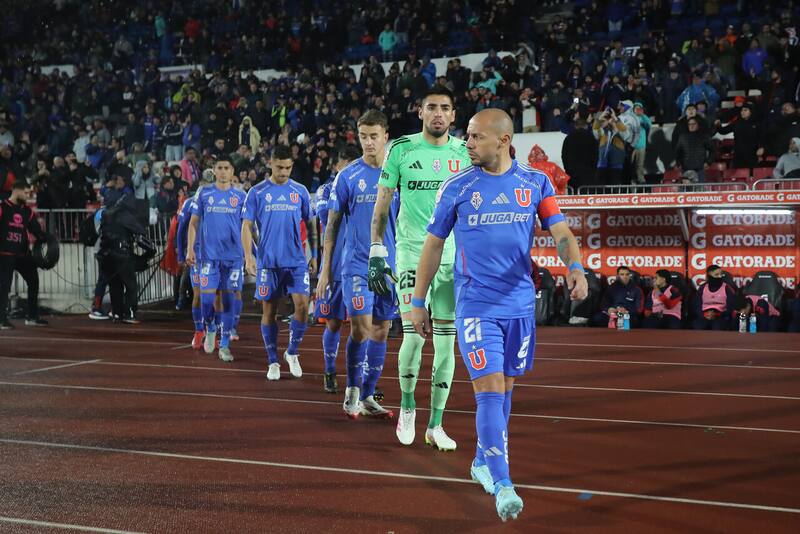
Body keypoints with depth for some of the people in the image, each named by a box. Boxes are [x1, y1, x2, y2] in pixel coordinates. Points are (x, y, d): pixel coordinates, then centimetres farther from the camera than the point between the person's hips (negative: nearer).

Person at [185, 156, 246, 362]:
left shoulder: (240, 197, 6)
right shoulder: (204, 194, 5)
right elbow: (194, 223, 7)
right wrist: (190, 249, 0)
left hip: (233, 255, 1)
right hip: (209, 254, -1)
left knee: (228, 299, 2)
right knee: (207, 297, -8)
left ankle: (224, 345, 10)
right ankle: (210, 329, 22)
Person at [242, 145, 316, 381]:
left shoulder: (300, 191, 6)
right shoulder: (257, 192, 2)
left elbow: (310, 225, 12)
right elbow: (247, 226, 1)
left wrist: (315, 255, 8)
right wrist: (248, 255, -10)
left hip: (296, 261, 1)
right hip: (267, 262, -1)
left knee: (302, 304, -12)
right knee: (269, 311, 4)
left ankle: (292, 352, 9)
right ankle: (273, 362, 16)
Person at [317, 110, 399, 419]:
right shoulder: (347, 176, 0)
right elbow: (333, 224, 3)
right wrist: (325, 269, -1)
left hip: (391, 265, 3)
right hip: (357, 265, -3)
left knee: (381, 331, 6)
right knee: (361, 329, -12)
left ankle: (367, 397, 18)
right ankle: (352, 388, 9)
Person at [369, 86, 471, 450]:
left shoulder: (465, 153, 7)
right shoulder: (401, 149, 1)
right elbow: (382, 205, 4)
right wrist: (376, 253, -2)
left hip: (454, 256, 2)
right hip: (411, 253, -2)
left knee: (446, 340, 3)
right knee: (414, 336, -8)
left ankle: (435, 424, 14)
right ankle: (407, 404, 19)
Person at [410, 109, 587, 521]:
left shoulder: (536, 183, 3)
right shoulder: (456, 188, -1)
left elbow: (560, 231, -4)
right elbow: (434, 244, 5)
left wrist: (574, 266, -25)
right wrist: (418, 302, 6)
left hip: (520, 303, 3)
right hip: (476, 305, -3)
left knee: (504, 389, 14)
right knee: (489, 392, -11)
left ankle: (482, 461, 33)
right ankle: (502, 485, -10)